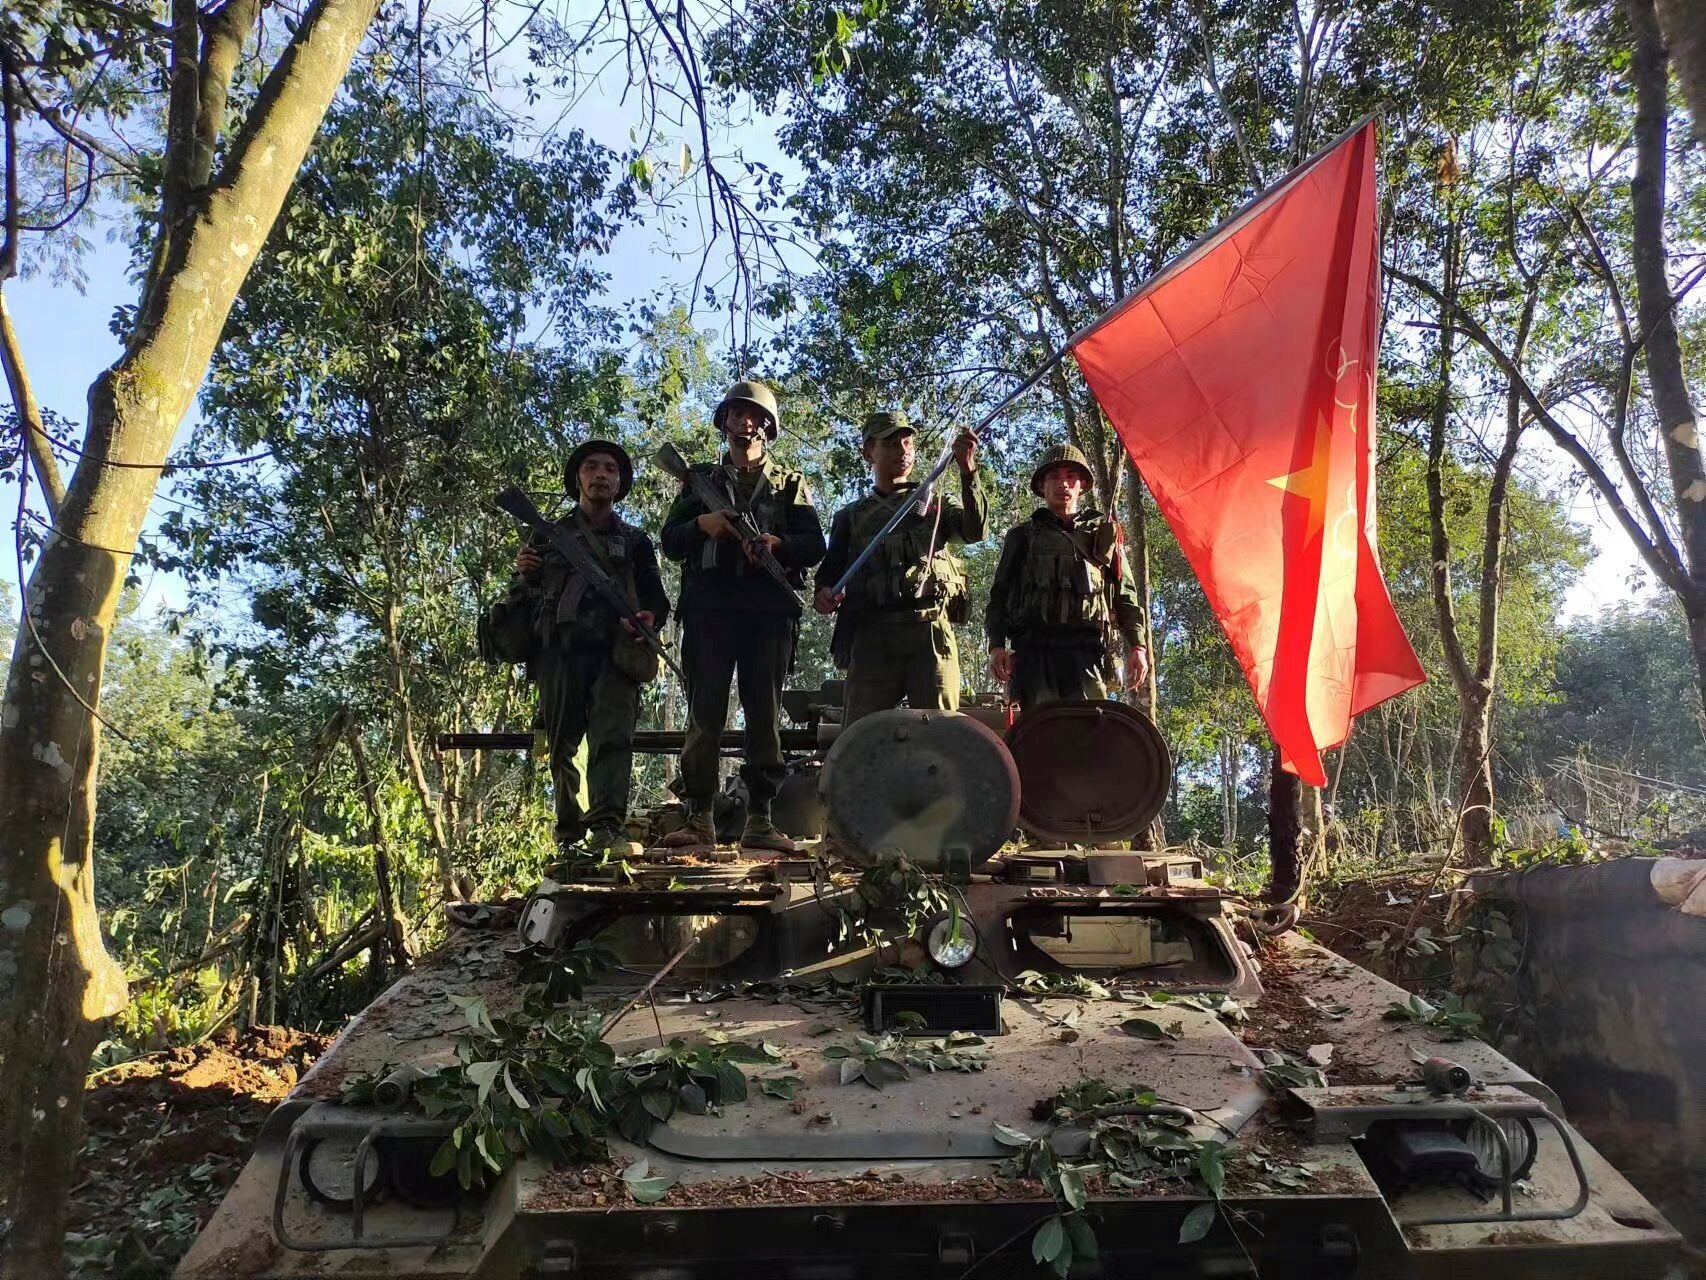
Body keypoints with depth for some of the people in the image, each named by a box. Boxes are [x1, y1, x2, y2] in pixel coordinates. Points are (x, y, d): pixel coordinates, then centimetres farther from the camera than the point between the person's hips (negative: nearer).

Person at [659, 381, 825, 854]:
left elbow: (815, 547, 7)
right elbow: (670, 542, 12)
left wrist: (778, 543, -13)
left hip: (770, 610, 0)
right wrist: (701, 524, -9)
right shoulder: (701, 478, 20)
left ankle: (759, 820, 1)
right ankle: (700, 820, -1)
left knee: (765, 715, -2)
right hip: (709, 607, 0)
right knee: (704, 715, -4)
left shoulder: (790, 483, 17)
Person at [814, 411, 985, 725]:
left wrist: (968, 470, -13)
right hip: (871, 633, 1)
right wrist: (823, 591, -9)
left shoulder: (935, 504, 19)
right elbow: (832, 567, 15)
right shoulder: (851, 515, 22)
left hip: (931, 630, 0)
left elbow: (975, 530, 1)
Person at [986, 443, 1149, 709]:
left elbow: (1125, 594, 17)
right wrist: (996, 645, 2)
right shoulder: (1023, 536, 20)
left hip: (1087, 648, 0)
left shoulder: (1104, 532, 22)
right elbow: (999, 595, 16)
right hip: (1033, 647, 0)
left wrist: (1136, 646, 5)